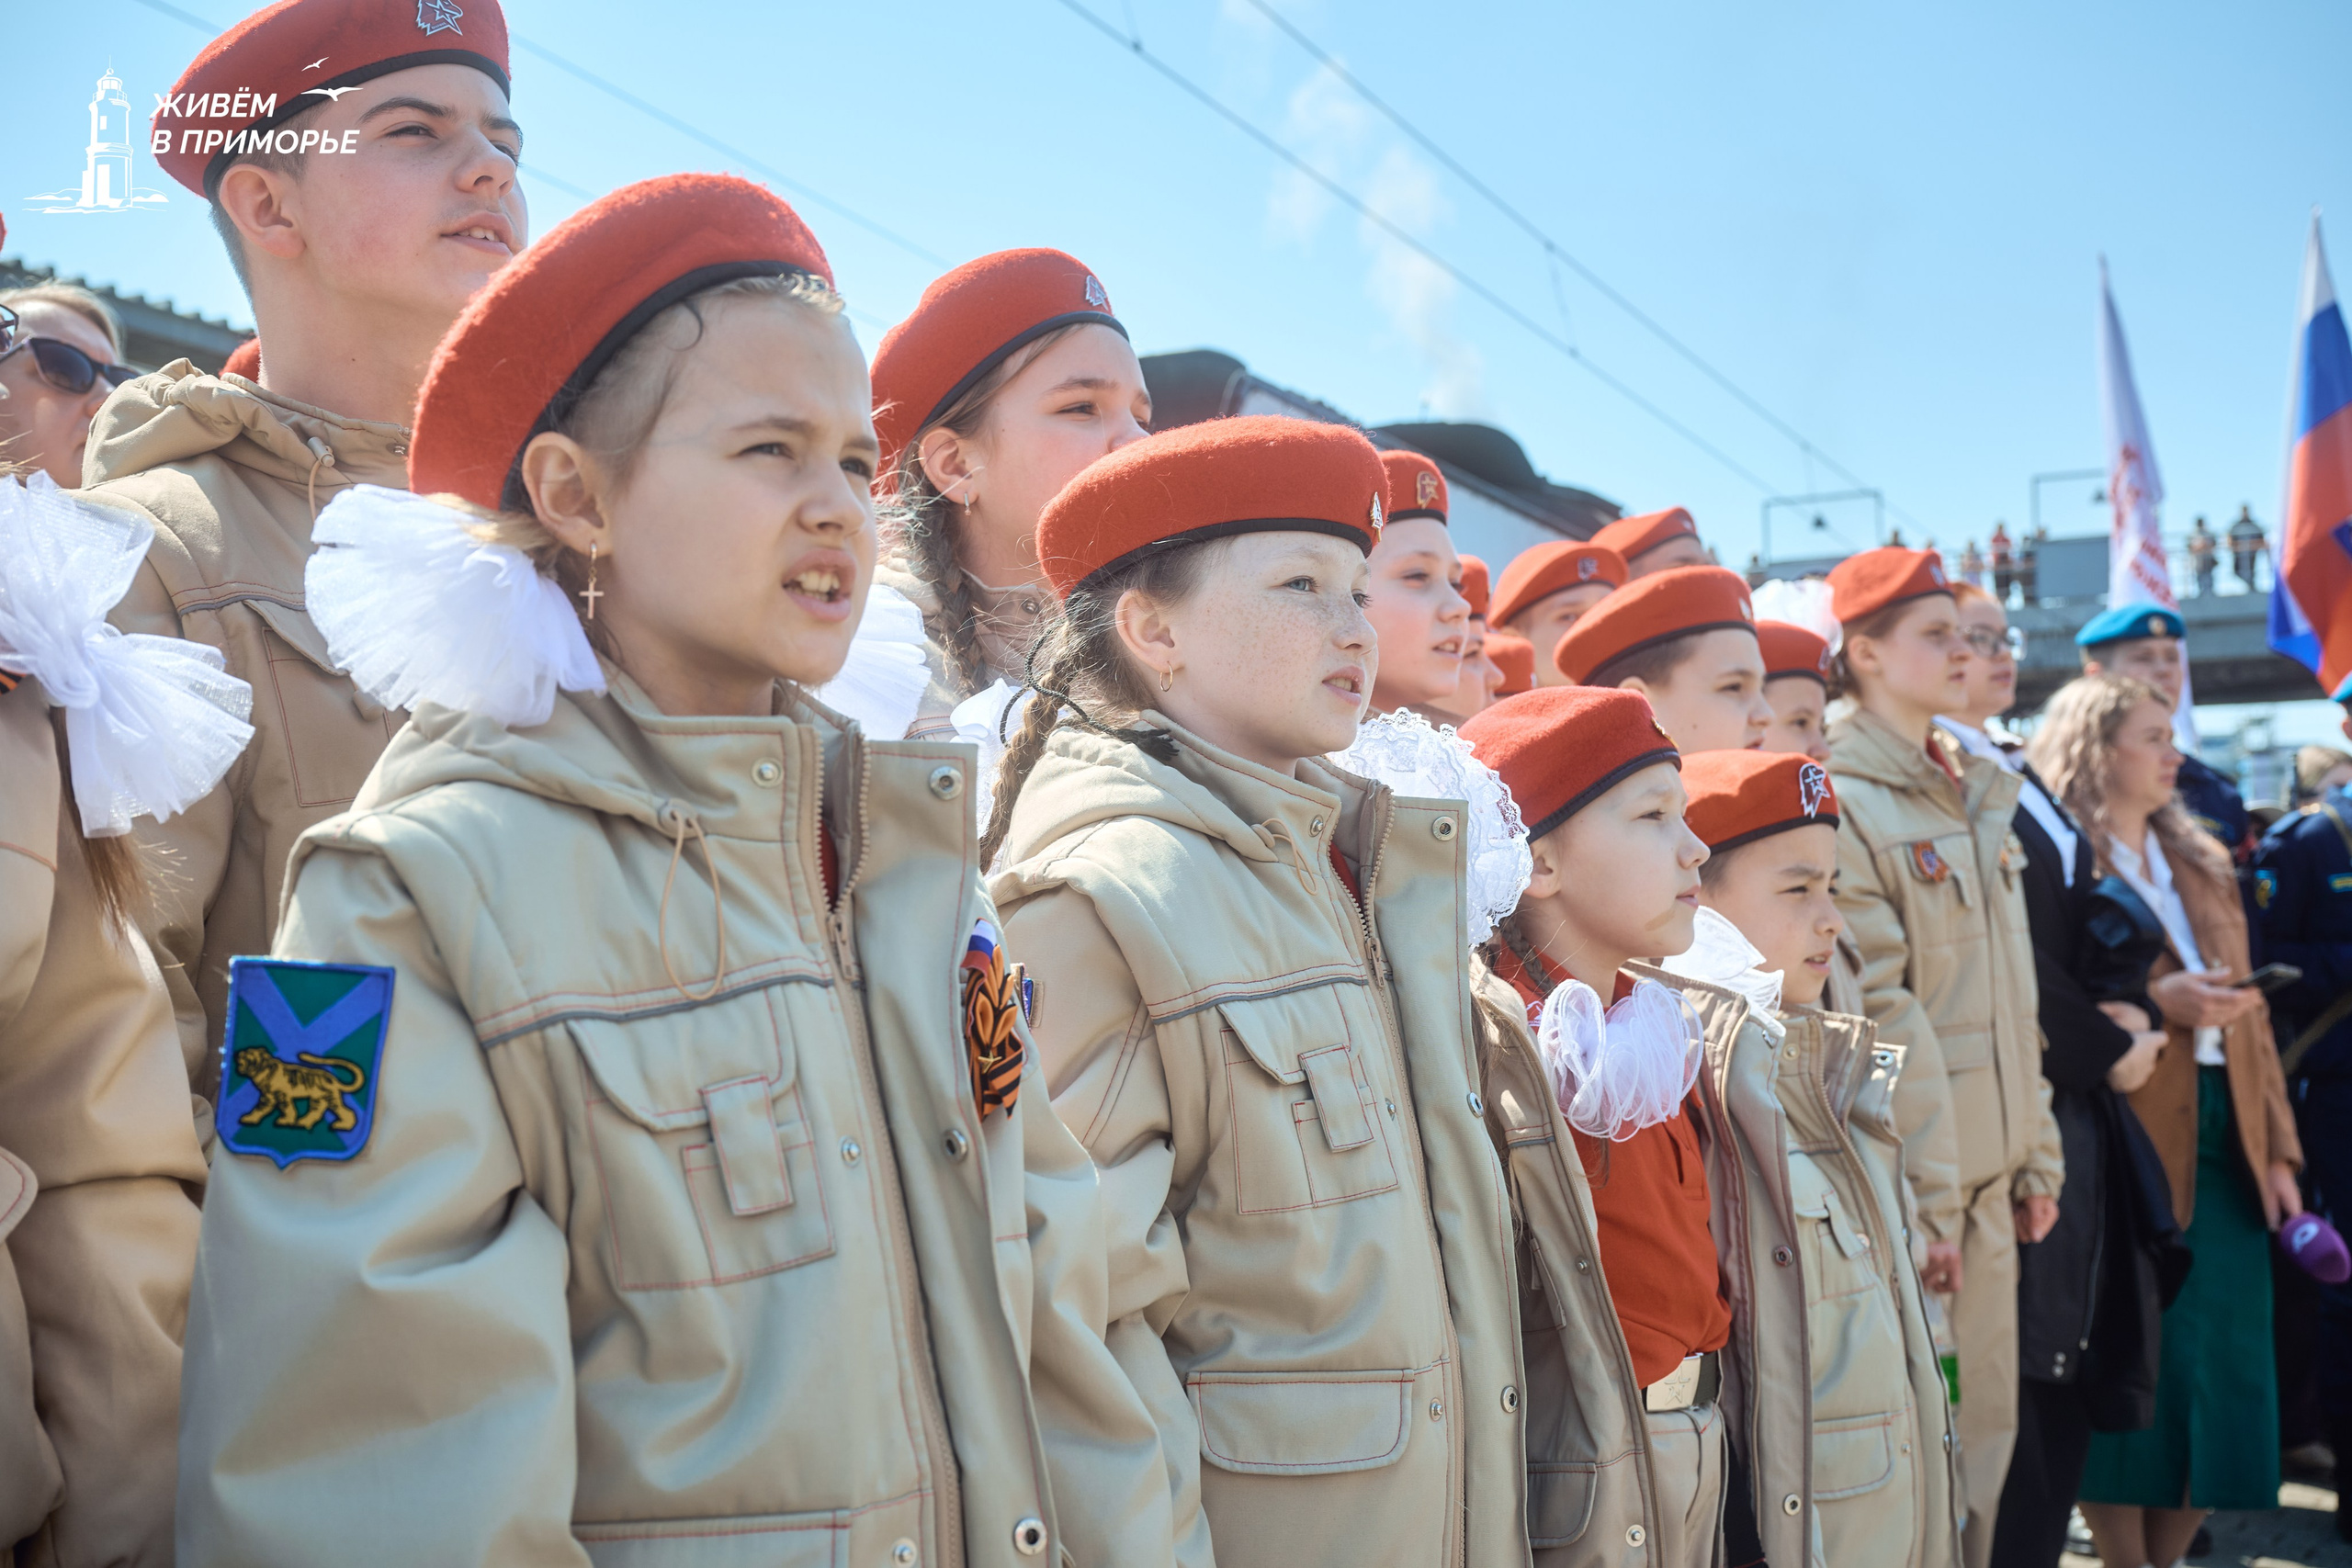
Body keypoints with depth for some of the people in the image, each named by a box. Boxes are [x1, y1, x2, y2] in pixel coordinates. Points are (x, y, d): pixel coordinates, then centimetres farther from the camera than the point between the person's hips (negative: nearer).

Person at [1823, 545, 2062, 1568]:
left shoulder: (1981, 798, 14)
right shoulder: (1837, 800, -12)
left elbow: (2015, 995, 16)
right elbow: (1878, 1014, -17)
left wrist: (2037, 1155, 13)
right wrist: (1927, 1196, -18)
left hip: (1990, 1166, 8)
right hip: (1904, 1172, -8)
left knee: (1987, 1424, 15)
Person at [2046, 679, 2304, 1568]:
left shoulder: (2203, 865, 18)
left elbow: (2248, 1013, 17)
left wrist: (2277, 1150, 11)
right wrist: (2150, 1004, -20)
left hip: (2224, 1142, 7)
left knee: (2220, 1374, 7)